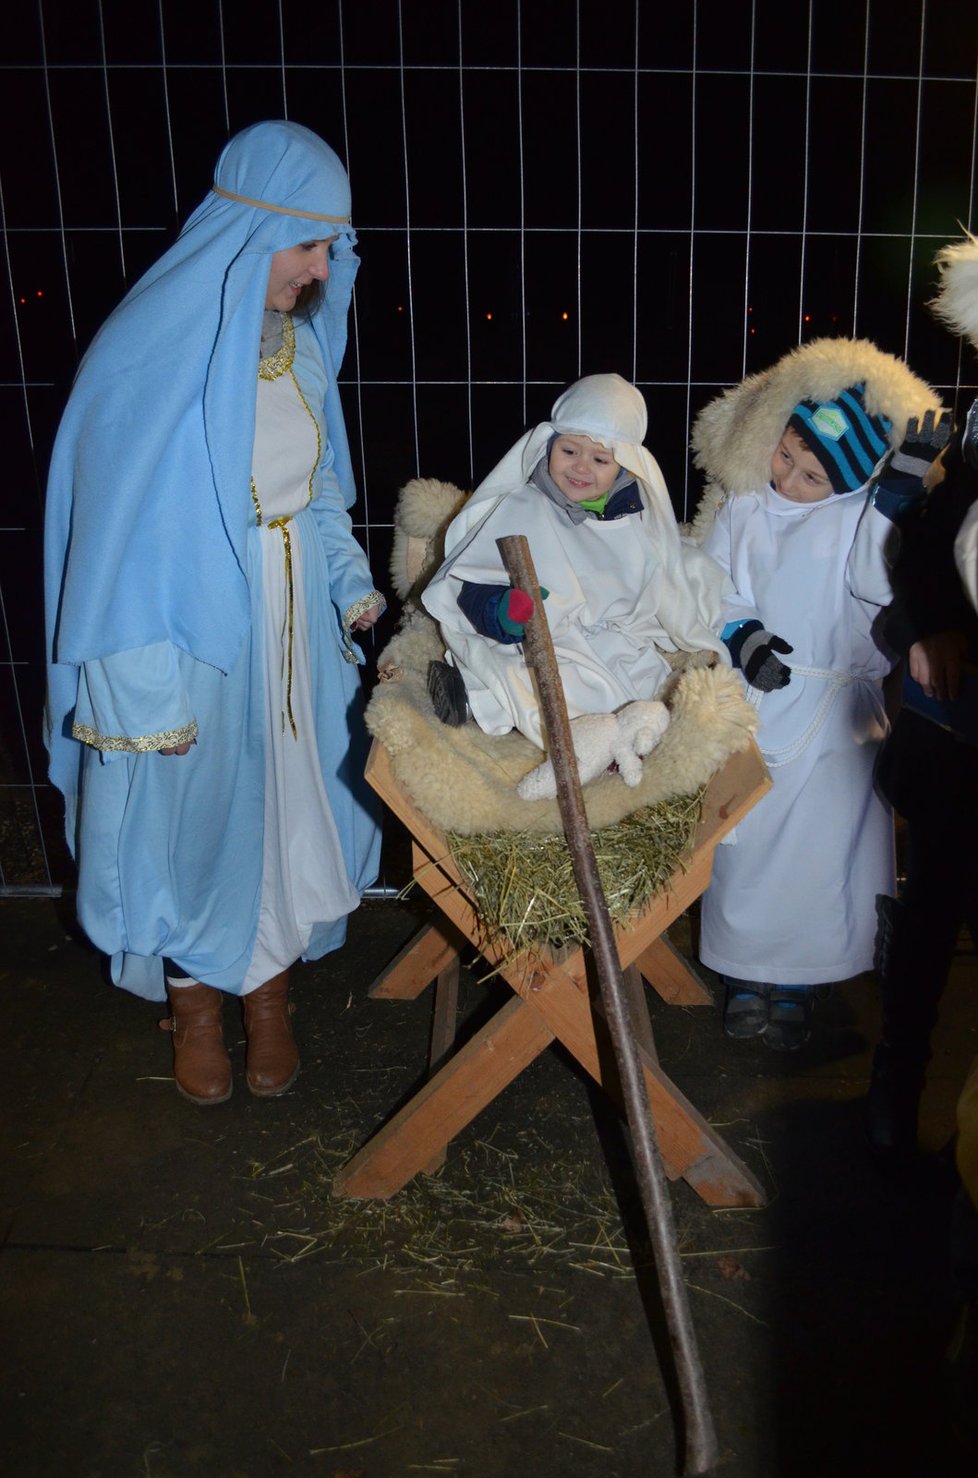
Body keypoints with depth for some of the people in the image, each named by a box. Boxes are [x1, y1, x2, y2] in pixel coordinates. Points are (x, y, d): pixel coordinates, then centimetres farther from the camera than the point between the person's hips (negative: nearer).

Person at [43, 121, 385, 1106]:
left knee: (287, 798, 15)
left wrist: (349, 577, 2)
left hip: (291, 617, 6)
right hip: (193, 626, -6)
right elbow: (119, 526, -18)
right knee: (193, 811, 10)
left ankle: (268, 989, 36)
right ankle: (193, 1002, 34)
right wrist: (147, 684, -17)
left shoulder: (295, 335, 2)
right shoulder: (154, 349, -19)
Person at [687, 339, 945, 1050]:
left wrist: (900, 496, -30)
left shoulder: (866, 511, -7)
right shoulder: (740, 507, 3)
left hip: (833, 713, -3)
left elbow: (880, 584, -23)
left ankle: (796, 983, 22)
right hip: (747, 708, 3)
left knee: (818, 849, 3)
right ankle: (744, 972, 29)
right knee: (741, 843, 10)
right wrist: (742, 636, -13)